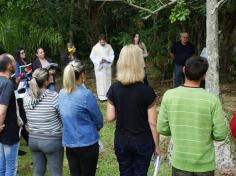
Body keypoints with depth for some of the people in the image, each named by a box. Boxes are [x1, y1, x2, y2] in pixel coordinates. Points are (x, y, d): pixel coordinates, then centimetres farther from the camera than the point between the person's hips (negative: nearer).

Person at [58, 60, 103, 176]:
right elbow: (98, 119, -8)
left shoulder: (61, 94, 0)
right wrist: (95, 129, 13)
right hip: (87, 143, -5)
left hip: (68, 142, 6)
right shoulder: (86, 94, -19)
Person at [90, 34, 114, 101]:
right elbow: (92, 56, -3)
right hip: (99, 66, -3)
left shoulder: (108, 46, -1)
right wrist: (99, 61, -15)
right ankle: (101, 95, -4)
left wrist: (106, 59, -15)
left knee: (108, 80, 7)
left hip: (107, 66, 3)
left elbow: (112, 55, 3)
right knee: (100, 81, -6)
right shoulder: (95, 47, -7)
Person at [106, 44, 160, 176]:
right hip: (142, 142, -2)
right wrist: (157, 145, 0)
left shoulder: (114, 89, -10)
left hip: (121, 141, 3)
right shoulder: (147, 91, -18)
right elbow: (152, 123, -13)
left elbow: (110, 118, -5)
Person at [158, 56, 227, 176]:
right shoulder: (212, 100, -17)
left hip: (179, 162, 1)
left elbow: (162, 129, -6)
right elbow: (220, 135, -12)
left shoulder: (169, 96, -12)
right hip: (205, 164, -1)